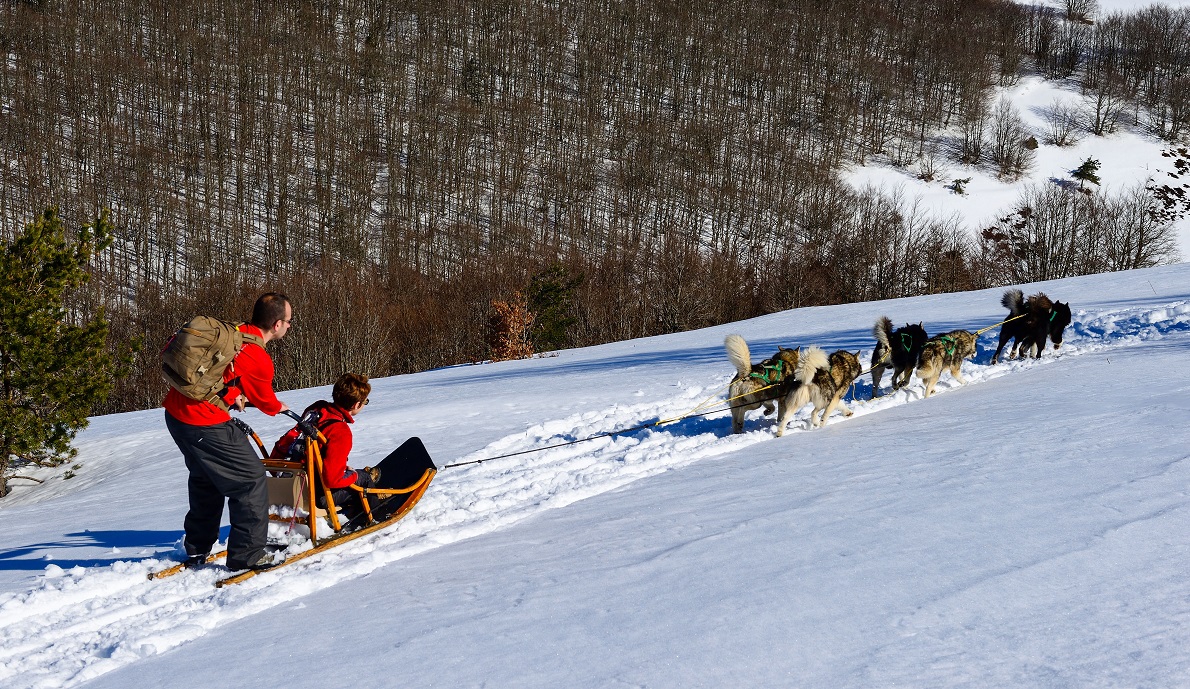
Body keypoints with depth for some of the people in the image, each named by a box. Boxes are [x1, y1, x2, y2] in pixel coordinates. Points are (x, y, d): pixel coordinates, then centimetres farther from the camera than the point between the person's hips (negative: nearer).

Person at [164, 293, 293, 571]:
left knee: (205, 478, 27)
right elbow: (265, 400, 3)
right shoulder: (258, 360, -15)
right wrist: (280, 408, 30)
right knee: (251, 480, 3)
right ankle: (247, 556, 6)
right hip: (205, 424, -9)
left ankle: (197, 550, 38)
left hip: (175, 410, 9)